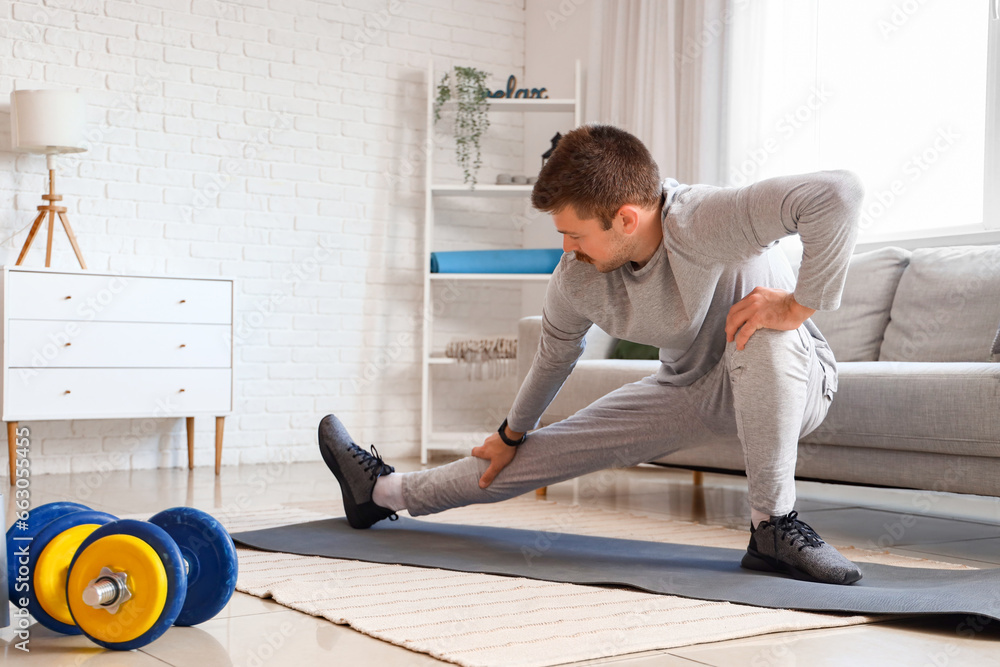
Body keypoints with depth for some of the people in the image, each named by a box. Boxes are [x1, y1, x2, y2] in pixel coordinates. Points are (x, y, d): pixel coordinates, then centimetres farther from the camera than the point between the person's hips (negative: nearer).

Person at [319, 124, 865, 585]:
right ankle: (386, 492, 20)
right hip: (686, 391, 5)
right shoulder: (576, 278, -18)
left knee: (761, 331, -40)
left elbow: (839, 193, -50)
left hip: (787, 382, -5)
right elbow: (555, 352, 3)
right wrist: (511, 435, 17)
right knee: (554, 449, 5)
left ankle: (774, 524, -27)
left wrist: (797, 306, -41)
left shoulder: (700, 223, -39)